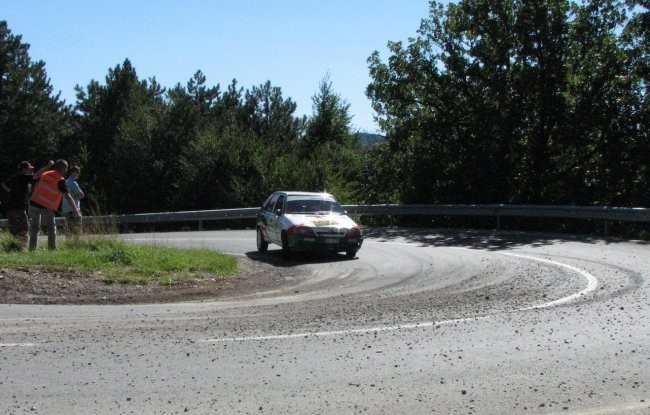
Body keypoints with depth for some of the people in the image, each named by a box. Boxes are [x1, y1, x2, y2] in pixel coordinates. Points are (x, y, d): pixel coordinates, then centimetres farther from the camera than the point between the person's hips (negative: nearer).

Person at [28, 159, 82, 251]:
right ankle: (52, 249, -1)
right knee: (51, 228, 7)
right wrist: (76, 211, -15)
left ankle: (32, 249, 11)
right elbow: (68, 197, -14)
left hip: (34, 202, 5)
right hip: (47, 207, -5)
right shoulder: (61, 180, -9)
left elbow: (36, 186, 17)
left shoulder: (45, 174, 10)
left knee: (34, 228, 13)